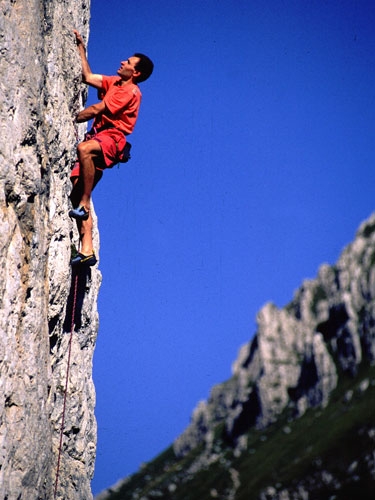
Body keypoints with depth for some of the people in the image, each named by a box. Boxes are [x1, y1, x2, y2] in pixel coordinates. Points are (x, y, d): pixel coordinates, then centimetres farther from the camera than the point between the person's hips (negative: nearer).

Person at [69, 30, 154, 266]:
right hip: (98, 137, 9)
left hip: (112, 138, -9)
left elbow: (96, 110, -7)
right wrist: (81, 47, 27)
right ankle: (87, 250, -8)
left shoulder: (130, 91, -5)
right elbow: (88, 77, 27)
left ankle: (84, 205, -33)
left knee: (84, 149, -42)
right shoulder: (114, 83, 23)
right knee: (77, 189, -4)